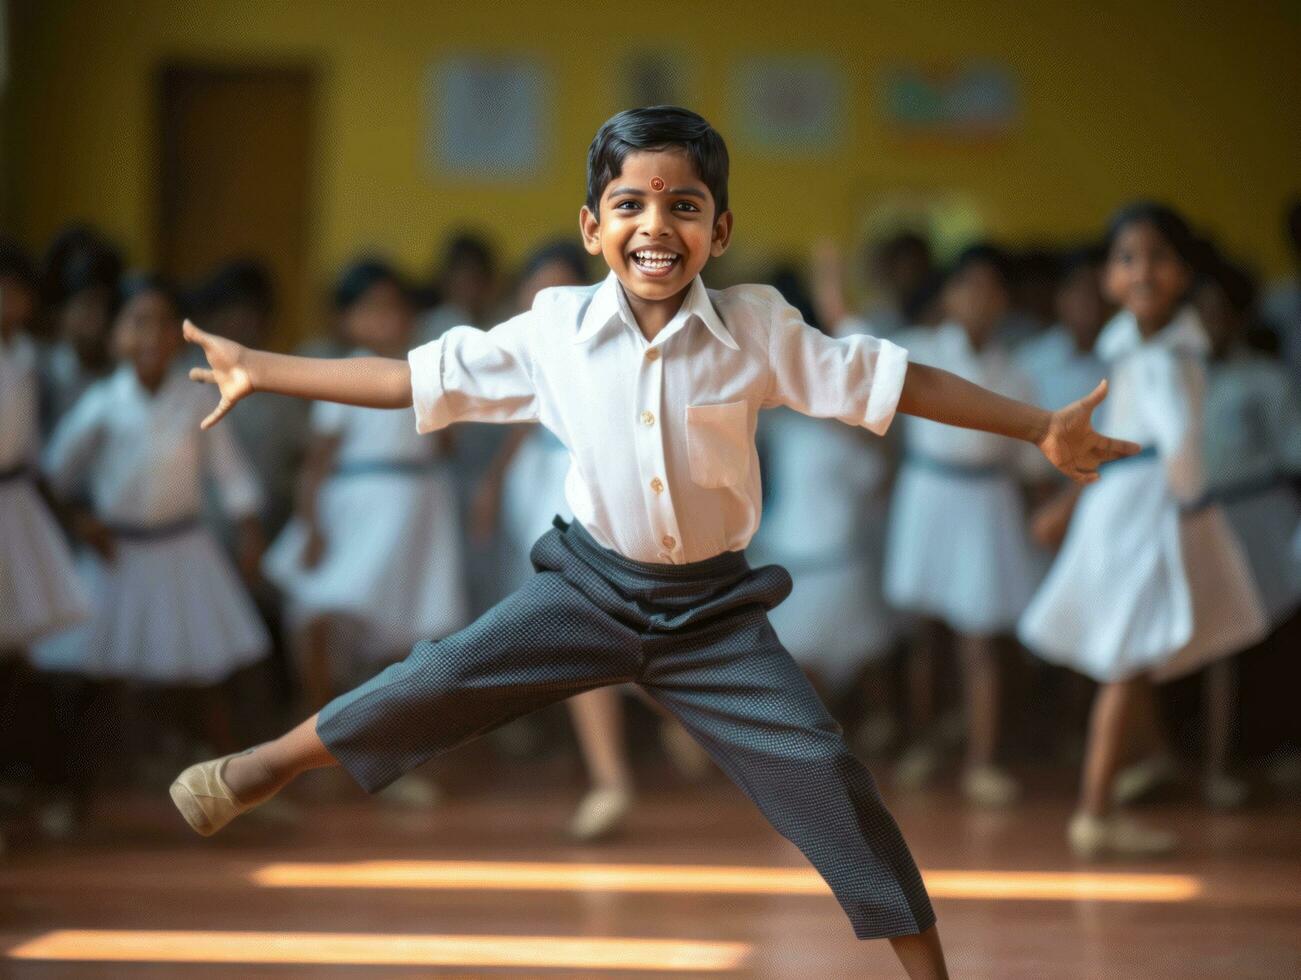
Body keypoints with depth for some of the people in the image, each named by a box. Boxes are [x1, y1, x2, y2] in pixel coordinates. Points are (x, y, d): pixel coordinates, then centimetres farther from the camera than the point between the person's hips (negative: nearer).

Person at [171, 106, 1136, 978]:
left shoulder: (759, 329, -15)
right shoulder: (555, 330, -11)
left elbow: (891, 379, -11)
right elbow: (415, 378, -4)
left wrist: (1042, 428, -13)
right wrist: (258, 370, -4)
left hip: (714, 607, -1)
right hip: (590, 585, 1)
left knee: (825, 775, -8)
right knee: (439, 682, -2)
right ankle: (269, 764, 22)